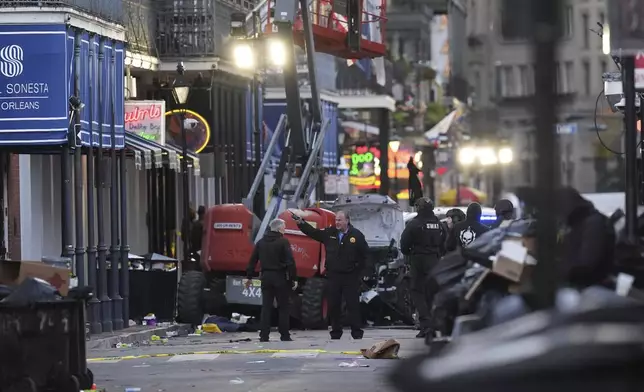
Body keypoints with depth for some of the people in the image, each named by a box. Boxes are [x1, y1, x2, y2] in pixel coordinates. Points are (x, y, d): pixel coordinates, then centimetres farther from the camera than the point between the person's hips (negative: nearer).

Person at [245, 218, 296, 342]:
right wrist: (292, 278, -9)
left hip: (266, 277, 5)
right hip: (280, 278, -5)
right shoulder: (283, 242, -9)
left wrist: (249, 277, 19)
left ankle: (264, 335, 0)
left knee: (266, 307, 5)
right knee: (283, 307, 3)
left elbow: (253, 261, 12)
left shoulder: (261, 242, 9)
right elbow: (290, 262, -14)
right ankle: (284, 335, 3)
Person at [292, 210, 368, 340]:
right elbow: (313, 232, 6)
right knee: (333, 306, 6)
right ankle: (335, 333, 15)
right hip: (333, 275, 3)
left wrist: (358, 268, 0)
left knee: (353, 305, -2)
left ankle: (357, 333, 2)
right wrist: (301, 223, -6)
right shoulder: (329, 233, 6)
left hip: (350, 276, -3)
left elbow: (365, 253, 3)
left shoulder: (356, 235, -2)